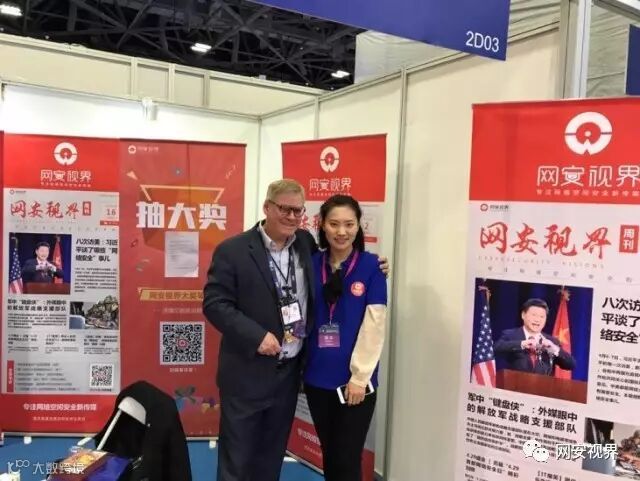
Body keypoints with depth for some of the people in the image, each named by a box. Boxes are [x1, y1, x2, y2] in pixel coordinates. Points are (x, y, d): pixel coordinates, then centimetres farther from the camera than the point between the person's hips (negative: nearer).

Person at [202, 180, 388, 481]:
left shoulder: (305, 244, 3)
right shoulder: (232, 251, -11)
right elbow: (214, 304, -14)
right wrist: (256, 336, -23)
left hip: (290, 371, 5)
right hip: (247, 373, -5)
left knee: (272, 455, 20)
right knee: (236, 457, 9)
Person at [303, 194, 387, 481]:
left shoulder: (371, 266, -8)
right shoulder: (312, 264, 1)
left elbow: (373, 325, -9)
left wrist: (359, 377, -10)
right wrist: (301, 366, -1)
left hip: (355, 380, -3)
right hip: (317, 379, 3)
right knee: (329, 456, 17)